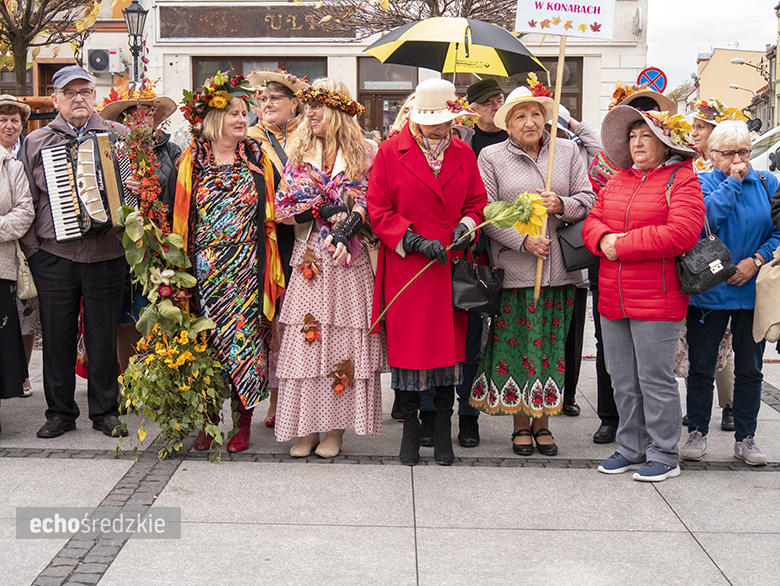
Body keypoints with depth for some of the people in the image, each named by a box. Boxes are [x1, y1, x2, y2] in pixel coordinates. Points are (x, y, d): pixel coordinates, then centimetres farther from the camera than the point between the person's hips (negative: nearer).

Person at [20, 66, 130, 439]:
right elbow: (27, 201, 8)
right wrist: (32, 249, 0)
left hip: (107, 255, 0)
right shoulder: (35, 142, 9)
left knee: (104, 335, 5)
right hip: (54, 256, 1)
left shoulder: (119, 137, 8)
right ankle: (60, 411, 19)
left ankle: (105, 411, 17)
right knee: (57, 336, 6)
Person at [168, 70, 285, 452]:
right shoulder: (189, 163, 6)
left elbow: (273, 214, 8)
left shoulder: (258, 160, 7)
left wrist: (272, 272, -1)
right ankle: (209, 420, 16)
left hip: (247, 270, 0)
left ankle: (243, 423, 10)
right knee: (206, 339, 3)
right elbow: (175, 215, 6)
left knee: (244, 334, -1)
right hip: (204, 269, 1)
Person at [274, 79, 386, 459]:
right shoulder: (299, 155, 11)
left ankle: (336, 429, 8)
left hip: (349, 258, -2)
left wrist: (346, 230, -22)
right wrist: (324, 212, -10)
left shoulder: (363, 154, 4)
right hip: (310, 259, 2)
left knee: (344, 338, -1)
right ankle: (307, 427, 8)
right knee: (306, 338, -1)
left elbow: (367, 201, -4)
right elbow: (282, 207, 5)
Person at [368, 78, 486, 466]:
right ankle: (410, 428, 16)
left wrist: (466, 226, -6)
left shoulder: (463, 154, 10)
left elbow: (477, 202, 16)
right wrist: (415, 240, -12)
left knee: (450, 343, 4)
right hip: (405, 268, -2)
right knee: (408, 344, 1)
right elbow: (378, 210, -2)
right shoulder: (391, 151, 0)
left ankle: (443, 430, 15)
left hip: (451, 266, 3)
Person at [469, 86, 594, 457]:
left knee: (552, 343, 8)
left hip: (560, 268, 3)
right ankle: (521, 424, 17)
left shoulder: (568, 152, 10)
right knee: (515, 343, 1)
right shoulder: (491, 157, 2)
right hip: (513, 269, -2)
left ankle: (542, 422, 22)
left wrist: (562, 205, -13)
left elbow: (588, 200, 7)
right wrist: (523, 240, -15)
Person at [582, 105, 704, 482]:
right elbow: (592, 221, 13)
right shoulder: (618, 180, 16)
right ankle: (631, 449, 27)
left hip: (657, 300, -7)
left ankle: (663, 455, 12)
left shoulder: (681, 179, -6)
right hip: (613, 300, 7)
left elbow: (681, 234, -19)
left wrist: (622, 245, -16)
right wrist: (604, 239, -11)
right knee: (622, 379, 13)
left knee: (655, 378, -1)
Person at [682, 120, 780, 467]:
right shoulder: (701, 183, 0)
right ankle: (697, 433, 18)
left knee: (750, 369, 10)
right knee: (701, 367, 4)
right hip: (709, 291, -2)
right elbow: (708, 216, -20)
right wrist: (733, 181, -15)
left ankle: (745, 438, 22)